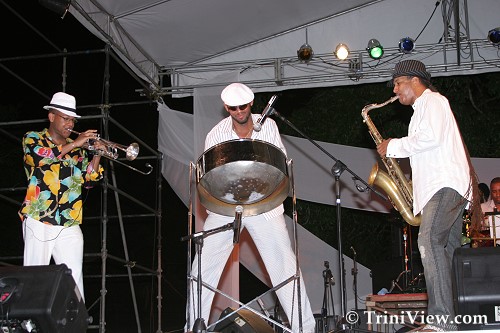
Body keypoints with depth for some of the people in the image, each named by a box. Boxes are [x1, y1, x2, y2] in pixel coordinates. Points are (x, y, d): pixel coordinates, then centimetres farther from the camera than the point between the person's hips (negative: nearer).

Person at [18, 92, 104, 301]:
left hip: (70, 225, 3)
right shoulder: (33, 138, 7)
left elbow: (88, 181, 13)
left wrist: (97, 155, -1)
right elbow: (39, 157, -16)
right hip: (39, 222, -3)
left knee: (74, 278, -4)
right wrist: (73, 144, -17)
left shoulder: (77, 148, 18)